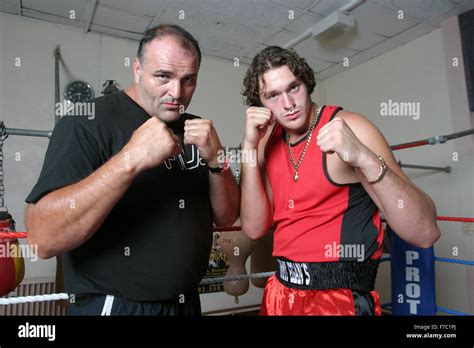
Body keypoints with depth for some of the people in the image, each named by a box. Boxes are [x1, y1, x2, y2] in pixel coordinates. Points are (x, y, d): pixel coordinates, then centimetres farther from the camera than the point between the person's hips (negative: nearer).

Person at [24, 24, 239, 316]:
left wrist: (216, 160, -16)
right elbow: (43, 238, -24)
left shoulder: (197, 129, 1)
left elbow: (226, 217, 0)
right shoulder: (88, 122, -14)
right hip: (112, 305, -5)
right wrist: (130, 160, -33)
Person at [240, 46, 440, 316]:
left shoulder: (348, 128, -15)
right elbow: (254, 228, -8)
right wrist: (250, 147, -15)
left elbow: (425, 232, -21)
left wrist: (364, 158, -36)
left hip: (342, 299, -5)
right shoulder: (268, 141, 1)